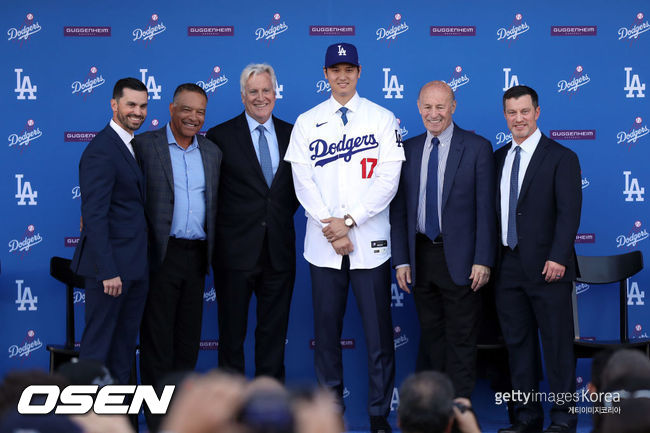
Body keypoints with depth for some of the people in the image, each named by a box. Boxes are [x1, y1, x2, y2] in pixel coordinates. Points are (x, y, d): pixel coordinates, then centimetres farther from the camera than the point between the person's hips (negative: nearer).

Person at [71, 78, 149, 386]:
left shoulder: (136, 146, 14)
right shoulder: (101, 150, -15)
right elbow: (94, 215, -20)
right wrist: (108, 271, -23)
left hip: (136, 266, 9)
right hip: (111, 266, -9)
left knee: (125, 344, 15)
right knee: (98, 346, -1)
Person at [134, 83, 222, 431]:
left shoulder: (212, 152, 12)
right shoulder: (145, 145, -2)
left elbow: (215, 204, 14)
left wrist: (211, 252, 9)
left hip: (196, 255, 5)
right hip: (161, 255, -5)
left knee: (189, 336, 10)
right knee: (157, 334, 0)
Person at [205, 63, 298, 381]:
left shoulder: (292, 134, 8)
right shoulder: (220, 136, -2)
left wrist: (285, 212, 7)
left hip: (279, 250, 3)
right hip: (236, 249, -3)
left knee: (274, 330, 9)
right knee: (232, 330, 4)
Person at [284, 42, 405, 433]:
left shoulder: (382, 119, 5)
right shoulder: (307, 123, 9)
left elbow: (388, 181, -3)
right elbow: (303, 182, 2)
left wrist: (349, 221, -11)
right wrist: (330, 230, -8)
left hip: (371, 242, -1)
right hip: (323, 242, 2)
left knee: (379, 331, -1)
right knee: (327, 329, 5)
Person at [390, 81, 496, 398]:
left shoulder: (477, 148, -2)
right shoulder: (408, 150, 9)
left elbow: (486, 208, -5)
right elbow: (398, 209, 10)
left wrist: (483, 261, -12)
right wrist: (401, 260, 2)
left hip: (459, 259, -4)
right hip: (421, 257, 4)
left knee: (460, 341, 0)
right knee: (430, 336, 10)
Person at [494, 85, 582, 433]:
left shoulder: (561, 158, -2)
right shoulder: (497, 158, 14)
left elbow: (569, 211, -9)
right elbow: (492, 210, 14)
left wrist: (558, 257, -18)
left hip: (547, 269, -5)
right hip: (508, 268, 5)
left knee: (557, 344, -1)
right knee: (517, 343, 8)